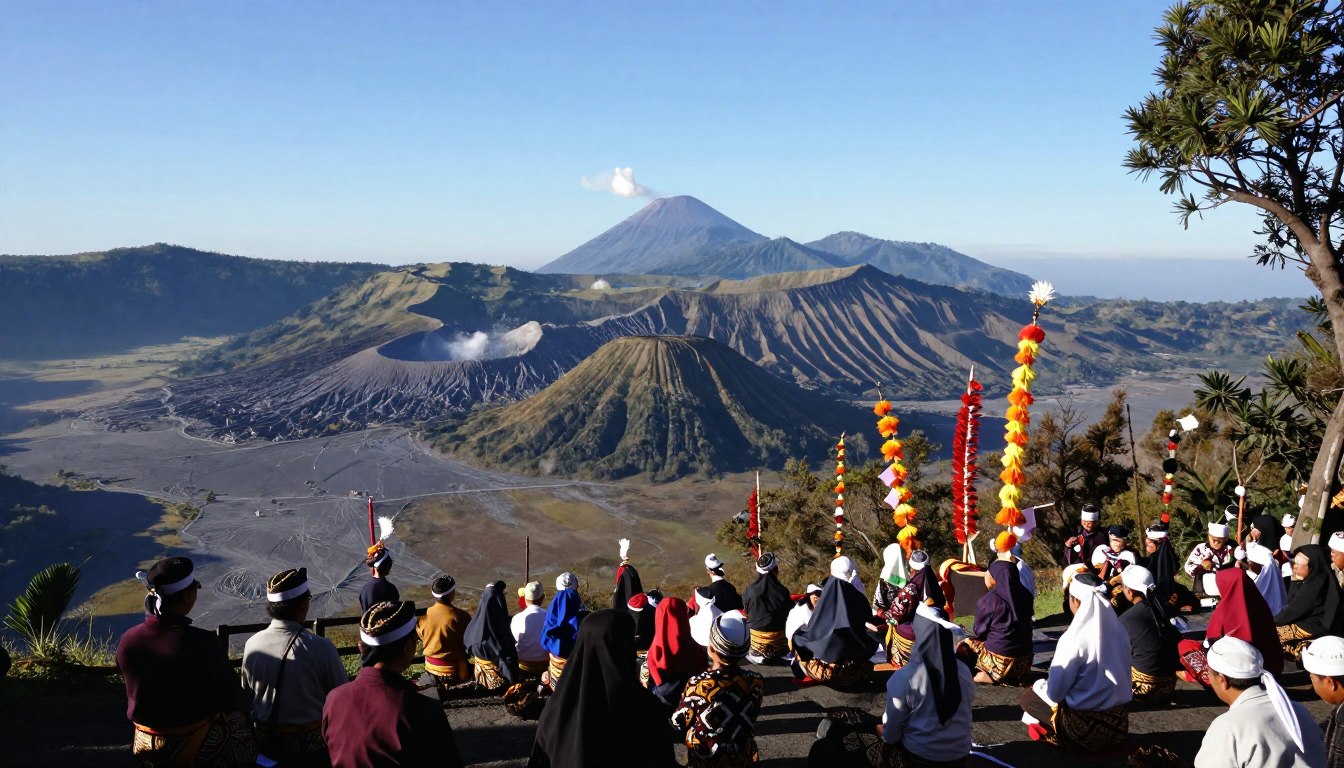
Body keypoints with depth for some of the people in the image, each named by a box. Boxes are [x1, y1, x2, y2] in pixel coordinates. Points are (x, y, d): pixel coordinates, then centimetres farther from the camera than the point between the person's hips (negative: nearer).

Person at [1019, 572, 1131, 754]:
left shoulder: (1073, 638, -21)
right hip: (1120, 722, 6)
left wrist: (1039, 685, 7)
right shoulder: (1119, 630, -3)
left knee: (1028, 696, 15)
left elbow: (1055, 692, -16)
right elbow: (1124, 673, 12)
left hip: (1089, 729, -6)